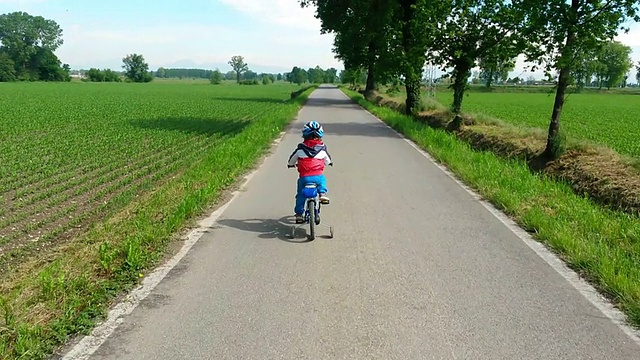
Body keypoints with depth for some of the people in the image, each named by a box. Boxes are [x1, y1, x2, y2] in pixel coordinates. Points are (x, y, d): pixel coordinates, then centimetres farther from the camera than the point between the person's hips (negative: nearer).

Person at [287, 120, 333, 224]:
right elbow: (327, 160, 22)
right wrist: (330, 163, 46)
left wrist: (290, 164, 41)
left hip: (304, 177, 0)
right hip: (318, 176, 0)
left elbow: (292, 159, 18)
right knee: (322, 180, 34)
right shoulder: (322, 148, 5)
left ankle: (299, 214, 23)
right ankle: (323, 194, 15)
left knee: (300, 195, 18)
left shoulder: (300, 148, 3)